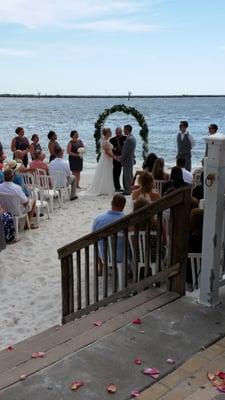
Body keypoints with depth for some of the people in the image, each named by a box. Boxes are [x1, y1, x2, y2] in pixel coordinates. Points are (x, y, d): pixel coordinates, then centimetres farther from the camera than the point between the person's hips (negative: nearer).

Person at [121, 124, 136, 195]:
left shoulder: (129, 139, -20)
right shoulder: (132, 137, 13)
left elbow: (126, 151, -21)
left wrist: (121, 159, -12)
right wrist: (122, 158, 18)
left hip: (127, 160, -10)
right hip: (130, 159, 10)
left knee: (127, 176, -4)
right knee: (129, 175, 15)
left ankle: (128, 190, 1)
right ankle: (129, 189, 23)